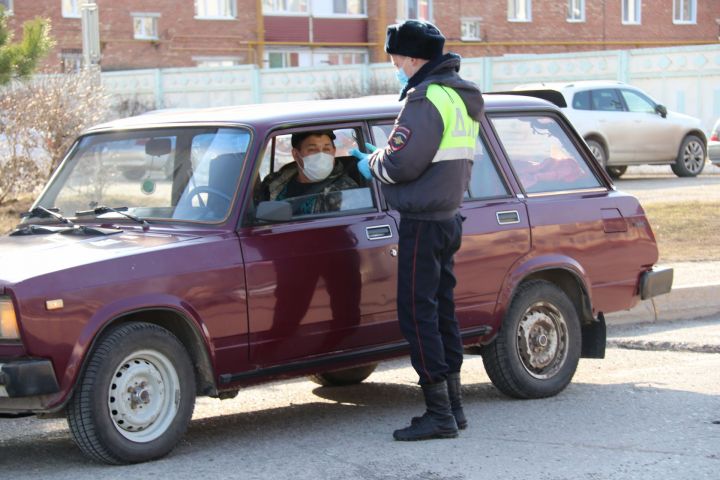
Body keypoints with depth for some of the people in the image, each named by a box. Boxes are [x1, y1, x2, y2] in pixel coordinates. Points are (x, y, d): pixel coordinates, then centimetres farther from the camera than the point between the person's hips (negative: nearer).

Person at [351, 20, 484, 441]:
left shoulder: (426, 98, -17)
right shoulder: (465, 97, 15)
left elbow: (402, 164, -20)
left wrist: (372, 163, 1)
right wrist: (380, 157, 17)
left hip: (423, 223, -10)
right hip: (449, 217, 10)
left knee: (418, 313, -5)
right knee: (442, 310, 15)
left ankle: (439, 415, -4)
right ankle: (454, 406, 21)